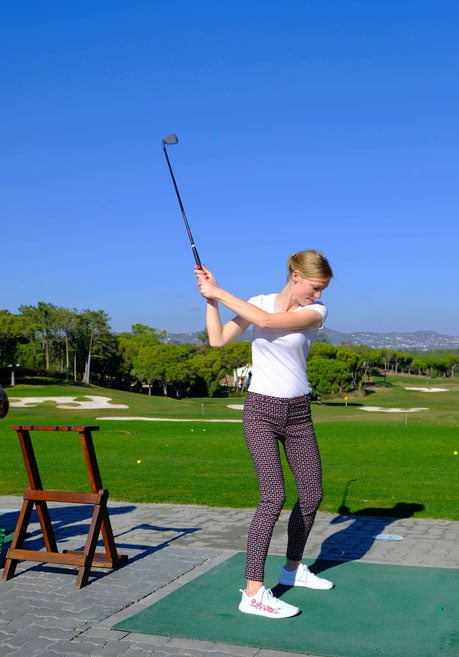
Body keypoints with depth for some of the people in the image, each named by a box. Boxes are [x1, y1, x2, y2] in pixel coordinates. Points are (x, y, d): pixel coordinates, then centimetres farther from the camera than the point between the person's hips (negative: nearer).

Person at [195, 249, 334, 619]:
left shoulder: (317, 312, -5)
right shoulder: (259, 302, 0)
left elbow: (268, 320, -21)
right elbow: (218, 340, -4)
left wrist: (219, 292, -17)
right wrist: (211, 298, -10)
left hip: (299, 413, 3)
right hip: (261, 411, -3)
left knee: (312, 494, 9)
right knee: (274, 495, -16)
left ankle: (293, 569, 33)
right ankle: (253, 592, -12)